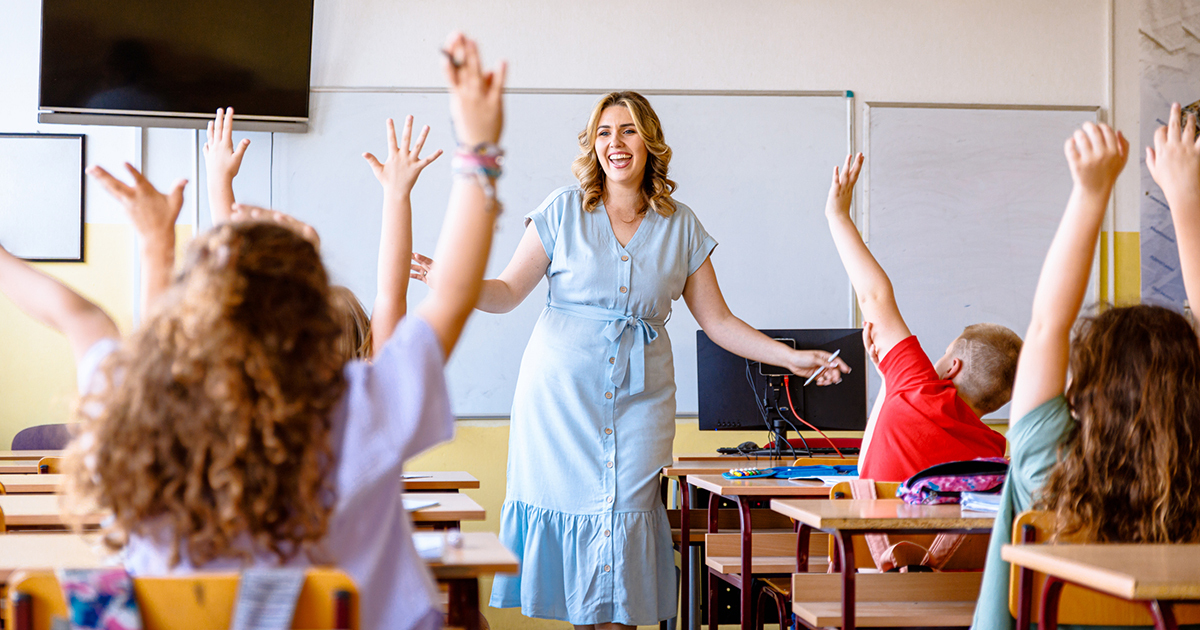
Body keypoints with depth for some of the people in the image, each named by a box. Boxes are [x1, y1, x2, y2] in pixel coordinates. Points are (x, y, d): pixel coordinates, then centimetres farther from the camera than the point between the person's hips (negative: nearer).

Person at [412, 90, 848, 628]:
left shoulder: (680, 227, 9)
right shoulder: (563, 210, 4)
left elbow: (717, 321, 11)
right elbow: (507, 293, 2)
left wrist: (793, 358, 4)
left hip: (638, 401, 1)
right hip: (561, 397, -1)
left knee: (622, 519, -7)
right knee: (568, 511, -5)